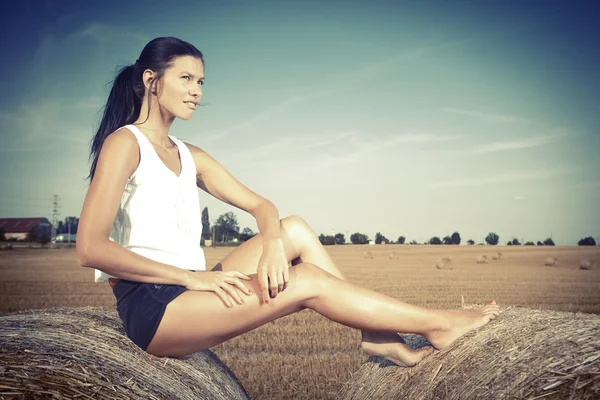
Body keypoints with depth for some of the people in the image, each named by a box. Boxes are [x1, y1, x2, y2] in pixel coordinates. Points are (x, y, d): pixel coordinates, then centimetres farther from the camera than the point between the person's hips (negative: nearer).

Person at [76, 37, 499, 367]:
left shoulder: (190, 157, 14)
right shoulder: (124, 143, -9)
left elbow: (260, 205, 10)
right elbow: (91, 248, -19)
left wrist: (273, 247, -14)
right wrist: (192, 276, -20)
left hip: (186, 294, 7)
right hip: (151, 308, -7)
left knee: (296, 230, -4)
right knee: (307, 281, -15)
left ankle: (378, 336, -5)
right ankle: (438, 324, -3)